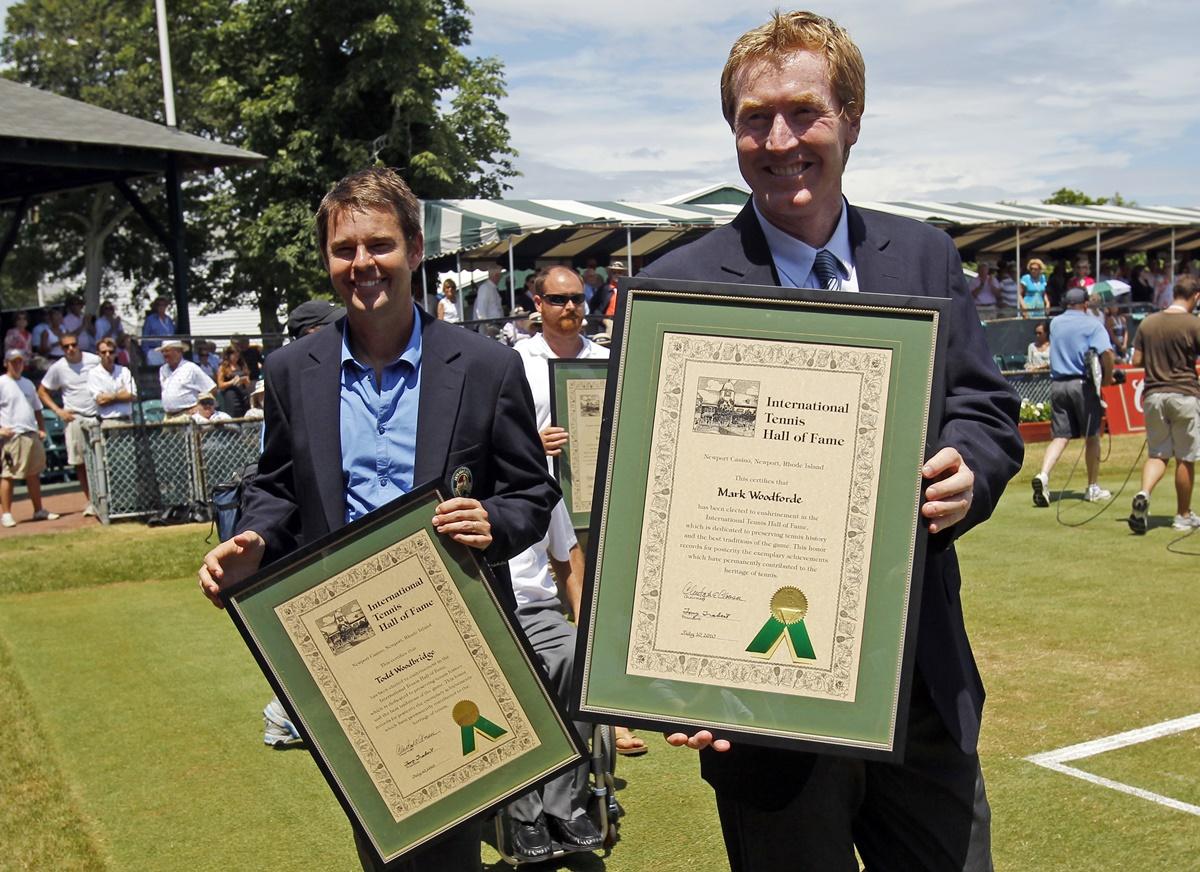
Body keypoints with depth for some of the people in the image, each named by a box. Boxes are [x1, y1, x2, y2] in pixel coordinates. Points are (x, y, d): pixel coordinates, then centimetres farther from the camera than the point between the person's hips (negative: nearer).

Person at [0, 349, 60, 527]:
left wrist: (42, 429, 13)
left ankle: (39, 510, 19)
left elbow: (37, 409, 23)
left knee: (33, 474, 12)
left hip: (31, 435, 7)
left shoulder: (28, 384, 17)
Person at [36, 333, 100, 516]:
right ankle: (90, 501, 9)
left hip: (97, 416, 0)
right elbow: (42, 392, 10)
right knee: (80, 463, 0)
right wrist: (58, 410, -1)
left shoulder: (95, 361, -1)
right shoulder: (57, 368, 1)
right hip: (74, 418, 0)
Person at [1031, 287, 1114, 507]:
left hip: (1057, 383, 4)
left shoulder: (1055, 323, 12)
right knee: (1092, 437, 8)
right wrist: (1108, 377, -5)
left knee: (1059, 436, 2)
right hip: (1083, 383, -4)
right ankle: (1093, 488, 15)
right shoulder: (1092, 324, -3)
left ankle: (1043, 475, -23)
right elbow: (1106, 352, -17)